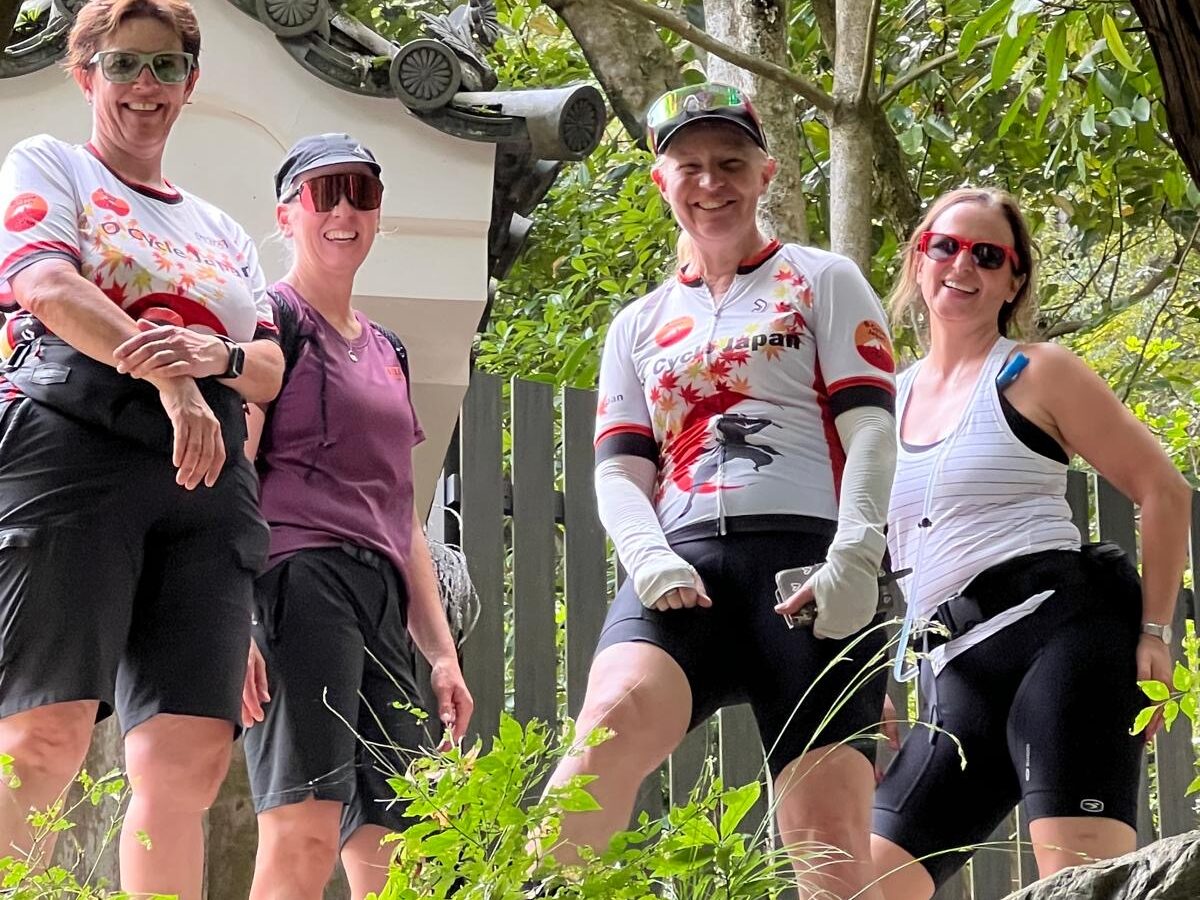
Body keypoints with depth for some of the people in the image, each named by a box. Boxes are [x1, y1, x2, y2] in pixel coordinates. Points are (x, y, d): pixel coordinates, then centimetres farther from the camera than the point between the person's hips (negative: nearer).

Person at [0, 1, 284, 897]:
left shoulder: (221, 230, 29)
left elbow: (272, 369, 18)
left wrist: (215, 356, -8)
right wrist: (168, 378, -18)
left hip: (205, 481, 5)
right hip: (72, 452, -5)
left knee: (190, 759, -8)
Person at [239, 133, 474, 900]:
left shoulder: (388, 350, 26)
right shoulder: (271, 320, 3)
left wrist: (442, 650, 21)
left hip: (382, 597, 8)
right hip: (298, 576, -8)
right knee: (304, 831, -23)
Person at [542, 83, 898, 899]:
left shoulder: (822, 282, 15)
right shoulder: (640, 325, 25)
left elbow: (870, 428, 4)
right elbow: (620, 465, 16)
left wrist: (853, 559, -13)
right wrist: (648, 557, -7)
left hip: (809, 563, -2)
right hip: (685, 567, 2)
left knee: (828, 829, -12)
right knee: (619, 713, -30)